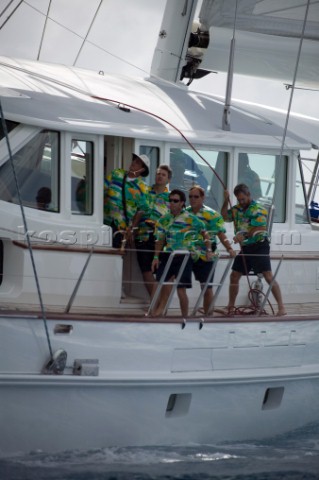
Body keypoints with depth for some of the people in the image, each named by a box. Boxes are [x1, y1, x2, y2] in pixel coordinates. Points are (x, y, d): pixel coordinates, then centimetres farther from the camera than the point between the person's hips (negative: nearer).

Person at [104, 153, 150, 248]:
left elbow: (141, 211, 0)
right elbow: (103, 190, 11)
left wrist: (131, 228, -7)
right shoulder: (116, 174, 11)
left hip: (122, 227, -3)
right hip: (105, 221, 3)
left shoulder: (142, 188, 0)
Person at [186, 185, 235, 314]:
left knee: (207, 287, 3)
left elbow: (220, 234, -11)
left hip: (205, 256, -4)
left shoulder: (211, 214, -6)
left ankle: (207, 313, 14)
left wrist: (229, 248, -23)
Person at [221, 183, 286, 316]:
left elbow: (260, 229, -19)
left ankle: (281, 307, -15)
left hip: (259, 246, -7)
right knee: (234, 276, 8)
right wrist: (226, 201, -5)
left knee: (268, 276, -14)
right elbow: (225, 217, 5)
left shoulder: (258, 209, -12)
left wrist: (244, 235, -25)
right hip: (245, 248, 7)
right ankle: (230, 306, 20)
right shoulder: (237, 209, 9)